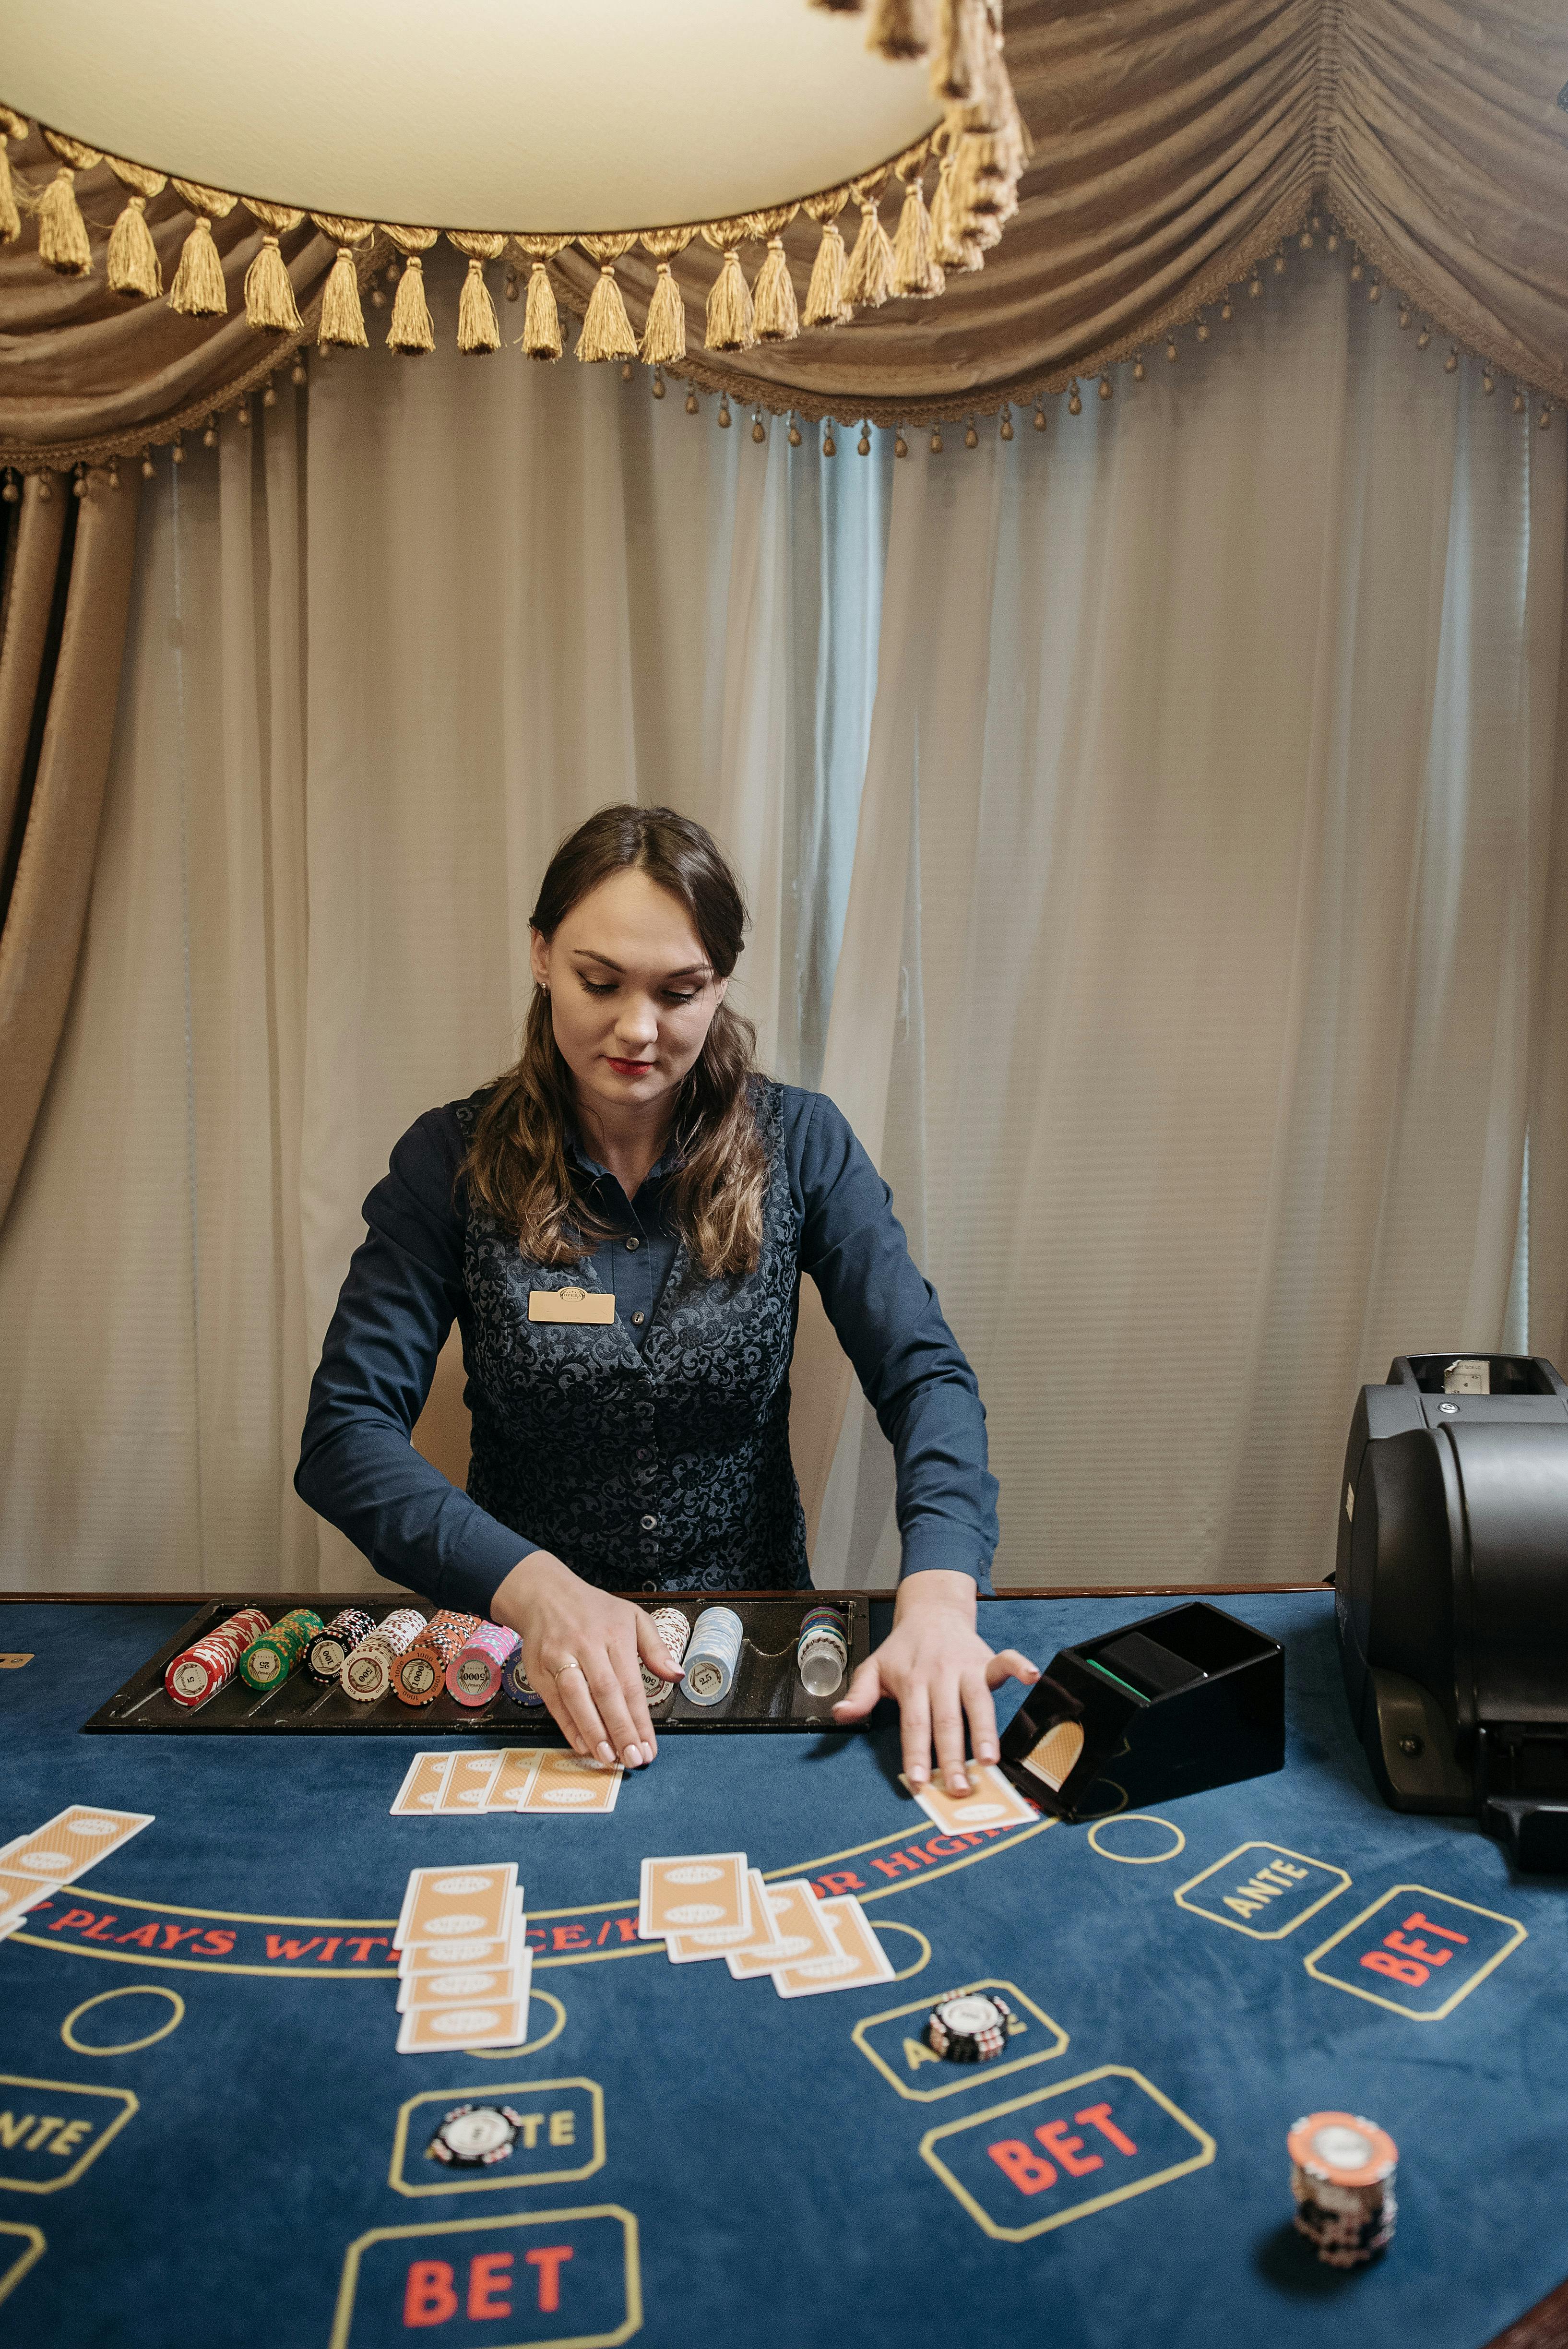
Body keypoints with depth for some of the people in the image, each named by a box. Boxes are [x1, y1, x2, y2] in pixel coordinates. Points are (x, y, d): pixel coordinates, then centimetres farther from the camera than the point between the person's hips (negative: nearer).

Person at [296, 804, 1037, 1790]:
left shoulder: (801, 1144, -3)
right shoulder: (453, 1159, -6)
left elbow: (927, 1375, -9)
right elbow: (346, 1433, -12)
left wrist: (940, 1595, -28)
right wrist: (534, 1586, -29)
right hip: (526, 1642, 0)